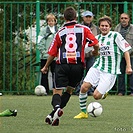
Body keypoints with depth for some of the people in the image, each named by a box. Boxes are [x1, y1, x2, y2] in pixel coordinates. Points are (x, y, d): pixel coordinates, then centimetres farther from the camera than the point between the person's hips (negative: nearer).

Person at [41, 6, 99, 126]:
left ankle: (57, 107, -31)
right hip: (78, 65, 1)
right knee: (69, 90, 14)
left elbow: (52, 53, 11)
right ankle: (53, 115, 1)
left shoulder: (60, 32, 10)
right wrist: (95, 52, 22)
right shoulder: (83, 29, 7)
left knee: (58, 91, 1)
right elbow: (96, 44, -1)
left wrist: (46, 67, 25)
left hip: (62, 64, -1)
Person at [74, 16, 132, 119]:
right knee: (84, 87, -13)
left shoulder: (116, 36, -5)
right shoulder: (97, 38, 9)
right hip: (97, 67, 5)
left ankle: (104, 94, 25)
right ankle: (83, 112, 3)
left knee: (96, 95, -13)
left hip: (110, 71, -5)